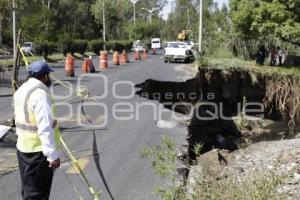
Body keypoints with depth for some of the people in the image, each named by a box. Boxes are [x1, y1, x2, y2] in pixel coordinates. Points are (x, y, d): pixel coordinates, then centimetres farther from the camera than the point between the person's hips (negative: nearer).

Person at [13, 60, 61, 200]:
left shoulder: (20, 91, 9)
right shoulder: (40, 94, -21)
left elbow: (19, 121, 13)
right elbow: (45, 128, -26)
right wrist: (53, 155, -24)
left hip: (23, 148, 9)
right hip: (38, 151, -9)